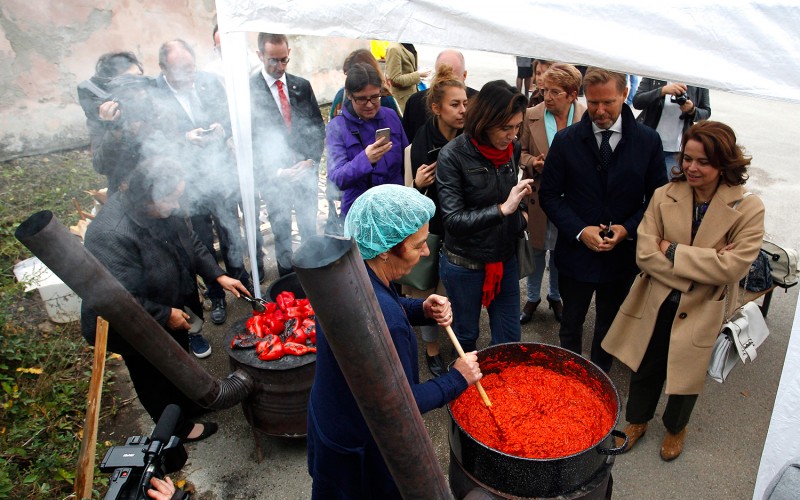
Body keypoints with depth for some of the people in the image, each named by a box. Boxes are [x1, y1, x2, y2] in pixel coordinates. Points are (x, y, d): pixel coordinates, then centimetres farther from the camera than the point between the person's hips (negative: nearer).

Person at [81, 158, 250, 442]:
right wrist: (165, 315, -24)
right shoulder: (111, 235, -38)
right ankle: (178, 428, 42)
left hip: (170, 310, 8)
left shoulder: (163, 211, -13)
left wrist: (218, 276, -4)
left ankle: (189, 405, 56)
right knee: (155, 381, 19)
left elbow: (190, 243, 4)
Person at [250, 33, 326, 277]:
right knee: (282, 231, 8)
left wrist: (311, 161, -5)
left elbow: (318, 126, 9)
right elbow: (249, 139, -8)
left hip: (306, 169, 3)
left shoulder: (302, 85, 6)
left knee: (309, 228, 11)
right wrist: (275, 171, -15)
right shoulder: (249, 89, -6)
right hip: (274, 174, -3)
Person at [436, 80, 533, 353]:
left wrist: (518, 209, -1)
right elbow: (453, 219, -24)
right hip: (465, 265, -4)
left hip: (505, 259, 4)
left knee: (510, 340, 12)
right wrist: (502, 209, -30)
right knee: (466, 336, 17)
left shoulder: (512, 148, -3)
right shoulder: (453, 155, -19)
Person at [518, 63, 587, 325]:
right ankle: (532, 297, 35)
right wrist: (532, 163, -18)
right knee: (536, 248, 15)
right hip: (539, 196, 1)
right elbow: (520, 151, 2)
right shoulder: (531, 116, -7)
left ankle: (556, 296, 39)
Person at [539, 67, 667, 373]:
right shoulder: (566, 140, -8)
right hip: (576, 253, -1)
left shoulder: (648, 141, -6)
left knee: (609, 328, 20)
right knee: (571, 325, 18)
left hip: (623, 254, 1)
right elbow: (549, 195, -4)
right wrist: (579, 231, -16)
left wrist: (628, 228, -15)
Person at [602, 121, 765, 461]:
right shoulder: (664, 196, -10)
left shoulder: (748, 208, -15)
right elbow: (644, 254, -16)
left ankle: (676, 428, 50)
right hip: (656, 303, 1)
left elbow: (734, 266, -23)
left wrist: (673, 251, -22)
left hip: (703, 311, -1)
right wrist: (702, 265, -23)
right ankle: (637, 420, 47)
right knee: (646, 367, 19)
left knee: (686, 372, 19)